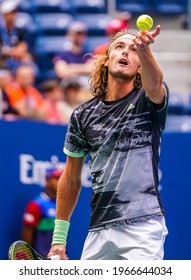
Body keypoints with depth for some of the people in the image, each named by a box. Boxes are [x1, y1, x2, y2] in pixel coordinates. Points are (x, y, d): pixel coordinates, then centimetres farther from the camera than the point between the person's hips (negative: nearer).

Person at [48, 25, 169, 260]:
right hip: (99, 230, 4)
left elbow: (154, 85, -26)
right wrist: (59, 238, 13)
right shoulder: (83, 115, 10)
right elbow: (71, 180, 16)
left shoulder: (148, 100, 1)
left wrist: (144, 49, -48)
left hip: (143, 226, -4)